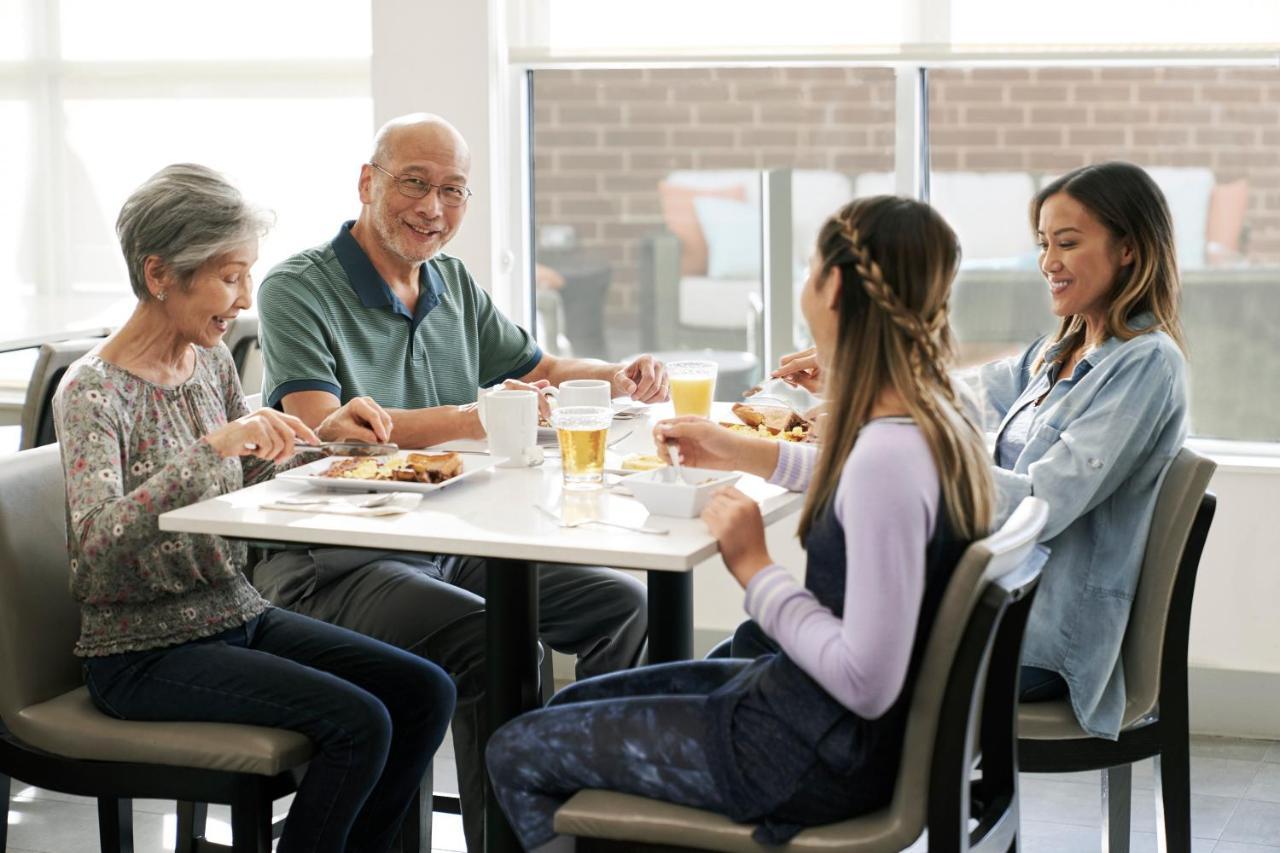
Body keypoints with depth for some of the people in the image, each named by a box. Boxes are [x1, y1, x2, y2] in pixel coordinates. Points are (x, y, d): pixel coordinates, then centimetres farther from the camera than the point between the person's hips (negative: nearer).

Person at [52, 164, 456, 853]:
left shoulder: (212, 362, 7)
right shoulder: (93, 391, -16)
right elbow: (95, 541, -30)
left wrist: (324, 436, 3)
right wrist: (212, 446, -37)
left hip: (237, 616, 8)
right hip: (144, 652, -8)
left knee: (425, 692, -6)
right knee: (358, 721, -22)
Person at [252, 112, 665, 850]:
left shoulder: (454, 284, 14)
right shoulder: (299, 290, -10)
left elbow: (537, 371, 25)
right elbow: (322, 427, -23)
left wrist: (621, 378, 3)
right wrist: (470, 420, -29)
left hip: (454, 544, 8)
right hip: (336, 562, -8)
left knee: (622, 604, 1)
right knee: (494, 644, -31)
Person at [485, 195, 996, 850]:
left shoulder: (888, 456, -30)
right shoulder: (936, 423, -1)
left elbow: (867, 683, -30)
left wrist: (754, 568, -18)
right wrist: (742, 452, 22)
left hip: (820, 757, -10)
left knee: (515, 753, 2)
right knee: (575, 702, 23)